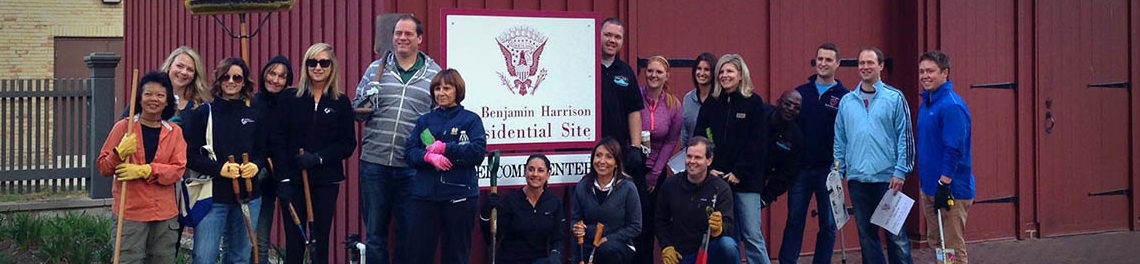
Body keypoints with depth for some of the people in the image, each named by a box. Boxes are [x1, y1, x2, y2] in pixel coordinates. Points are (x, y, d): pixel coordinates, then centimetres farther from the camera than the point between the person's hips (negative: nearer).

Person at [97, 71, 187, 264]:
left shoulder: (175, 132, 8)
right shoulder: (123, 127, 2)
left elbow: (178, 169, -4)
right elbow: (103, 167, 3)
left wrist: (144, 170, -17)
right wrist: (120, 153, -18)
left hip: (165, 215, 3)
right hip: (130, 212, -3)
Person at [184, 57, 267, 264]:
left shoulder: (254, 113, 9)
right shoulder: (203, 112, -1)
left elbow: (264, 150, 15)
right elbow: (190, 155, -5)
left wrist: (256, 165, -8)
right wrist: (219, 168, -19)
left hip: (248, 196, 4)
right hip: (212, 195, -3)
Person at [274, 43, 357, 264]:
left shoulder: (341, 102, 4)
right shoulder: (290, 97, 3)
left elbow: (348, 144, 1)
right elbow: (278, 140, -1)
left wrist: (318, 157, -13)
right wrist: (283, 179, -9)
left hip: (326, 181, 0)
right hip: (293, 180, 0)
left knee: (320, 240, 4)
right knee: (293, 241, 2)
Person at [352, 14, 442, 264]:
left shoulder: (434, 74, 6)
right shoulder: (376, 69, 8)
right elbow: (357, 111, 11)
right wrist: (366, 105, -11)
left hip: (412, 168, -1)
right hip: (374, 163, 1)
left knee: (409, 233, 8)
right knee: (375, 232, 8)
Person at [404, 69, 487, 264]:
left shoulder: (471, 120, 5)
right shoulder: (424, 121, 15)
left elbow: (478, 151, -9)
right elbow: (410, 152, 6)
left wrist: (445, 149, -12)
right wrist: (429, 156, -15)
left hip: (459, 195, -2)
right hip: (425, 194, 3)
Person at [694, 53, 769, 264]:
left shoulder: (754, 103, 0)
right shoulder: (710, 104, 11)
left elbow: (756, 143, -5)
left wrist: (738, 172, -11)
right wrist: (708, 169, -4)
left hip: (746, 180, -3)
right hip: (715, 180, 3)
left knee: (752, 235, -5)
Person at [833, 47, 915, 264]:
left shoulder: (895, 98, 0)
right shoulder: (847, 101, 10)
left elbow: (905, 137, -2)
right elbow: (840, 140, 14)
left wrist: (900, 172, -8)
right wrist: (837, 172, 8)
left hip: (887, 178, -4)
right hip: (857, 179, 4)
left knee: (896, 235, -2)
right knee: (866, 235, 9)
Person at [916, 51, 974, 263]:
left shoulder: (952, 106, -17)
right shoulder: (926, 103, 12)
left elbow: (954, 149, -22)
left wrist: (944, 184, -24)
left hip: (951, 190, -9)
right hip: (929, 188, 10)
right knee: (935, 242, 16)